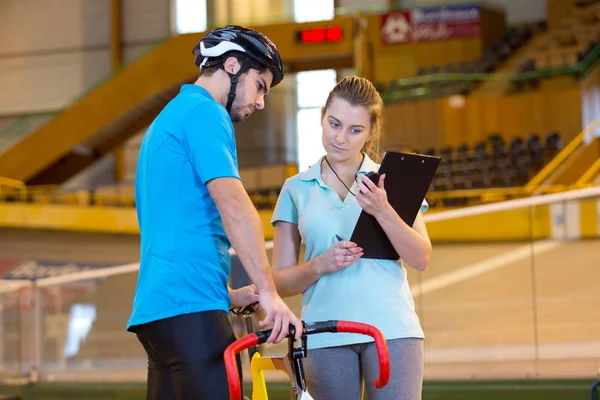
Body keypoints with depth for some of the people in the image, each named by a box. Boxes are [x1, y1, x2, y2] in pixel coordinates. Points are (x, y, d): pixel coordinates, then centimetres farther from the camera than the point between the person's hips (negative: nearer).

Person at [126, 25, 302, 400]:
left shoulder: (168, 118, 27)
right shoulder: (205, 112, -5)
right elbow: (233, 204, -18)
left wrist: (230, 295, 20)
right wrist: (269, 291, -19)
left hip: (156, 306, 10)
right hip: (190, 310, -10)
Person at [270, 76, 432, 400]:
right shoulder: (297, 188, 11)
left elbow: (420, 259, -1)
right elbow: (280, 282, 9)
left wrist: (382, 212, -17)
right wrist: (320, 265, -11)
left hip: (391, 328, -1)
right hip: (326, 335, 1)